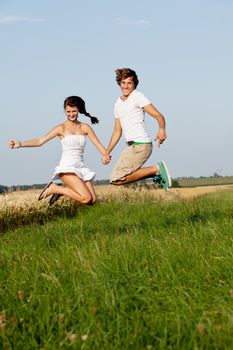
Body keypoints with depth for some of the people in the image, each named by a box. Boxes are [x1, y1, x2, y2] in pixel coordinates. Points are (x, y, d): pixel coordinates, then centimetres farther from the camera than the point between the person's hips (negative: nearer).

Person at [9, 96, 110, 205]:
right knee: (86, 198, -20)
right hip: (67, 168, -5)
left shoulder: (85, 128, 10)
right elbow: (40, 141, -7)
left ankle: (63, 190, 13)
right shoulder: (61, 128, -1)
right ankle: (54, 188, 0)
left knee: (92, 201, -6)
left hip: (80, 167, 5)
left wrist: (105, 156, -16)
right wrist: (20, 144, -20)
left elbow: (98, 144, 6)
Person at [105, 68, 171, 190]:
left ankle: (156, 169, -12)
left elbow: (158, 115, -14)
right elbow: (117, 131, 25)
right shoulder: (118, 104, 19)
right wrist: (107, 152, 20)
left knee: (116, 179, -14)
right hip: (132, 146, 9)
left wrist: (162, 130, -35)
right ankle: (157, 170, 13)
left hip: (140, 145, -9)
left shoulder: (137, 96, -5)